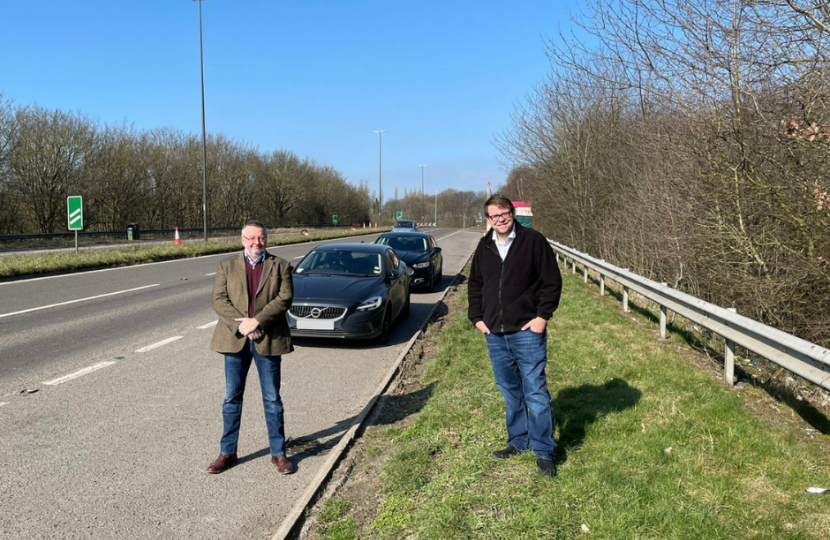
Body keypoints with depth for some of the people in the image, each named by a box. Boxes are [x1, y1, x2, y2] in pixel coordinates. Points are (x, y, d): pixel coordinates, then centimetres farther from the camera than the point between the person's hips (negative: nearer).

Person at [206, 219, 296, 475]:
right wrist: (241, 325, -15)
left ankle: (279, 453, 16)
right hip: (235, 339, 1)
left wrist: (256, 321, -17)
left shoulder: (280, 266, 4)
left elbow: (284, 298, -8)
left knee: (272, 399, 6)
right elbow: (219, 300, -2)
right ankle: (228, 452, 21)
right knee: (232, 398, 9)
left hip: (268, 339, -1)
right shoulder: (227, 266, 8)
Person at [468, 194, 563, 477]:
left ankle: (544, 452, 6)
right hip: (495, 334, 5)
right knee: (510, 391, 15)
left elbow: (552, 281, -5)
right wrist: (477, 316, 9)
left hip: (527, 331, -5)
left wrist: (542, 316, -11)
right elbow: (474, 284, 19)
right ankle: (518, 442, 29)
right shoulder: (484, 247, 9)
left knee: (535, 391, -3)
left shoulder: (533, 241, -7)